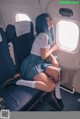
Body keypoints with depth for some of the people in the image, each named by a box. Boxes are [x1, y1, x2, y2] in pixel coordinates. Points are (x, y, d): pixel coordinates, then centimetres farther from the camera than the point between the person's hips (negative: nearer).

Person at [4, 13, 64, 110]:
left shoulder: (48, 34, 14)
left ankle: (57, 95, 7)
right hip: (31, 65, -8)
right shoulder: (43, 35, -16)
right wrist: (53, 49, 3)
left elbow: (47, 51, 19)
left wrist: (53, 58, 0)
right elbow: (43, 56, -13)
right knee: (51, 87, -20)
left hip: (39, 63, 8)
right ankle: (18, 81, -16)